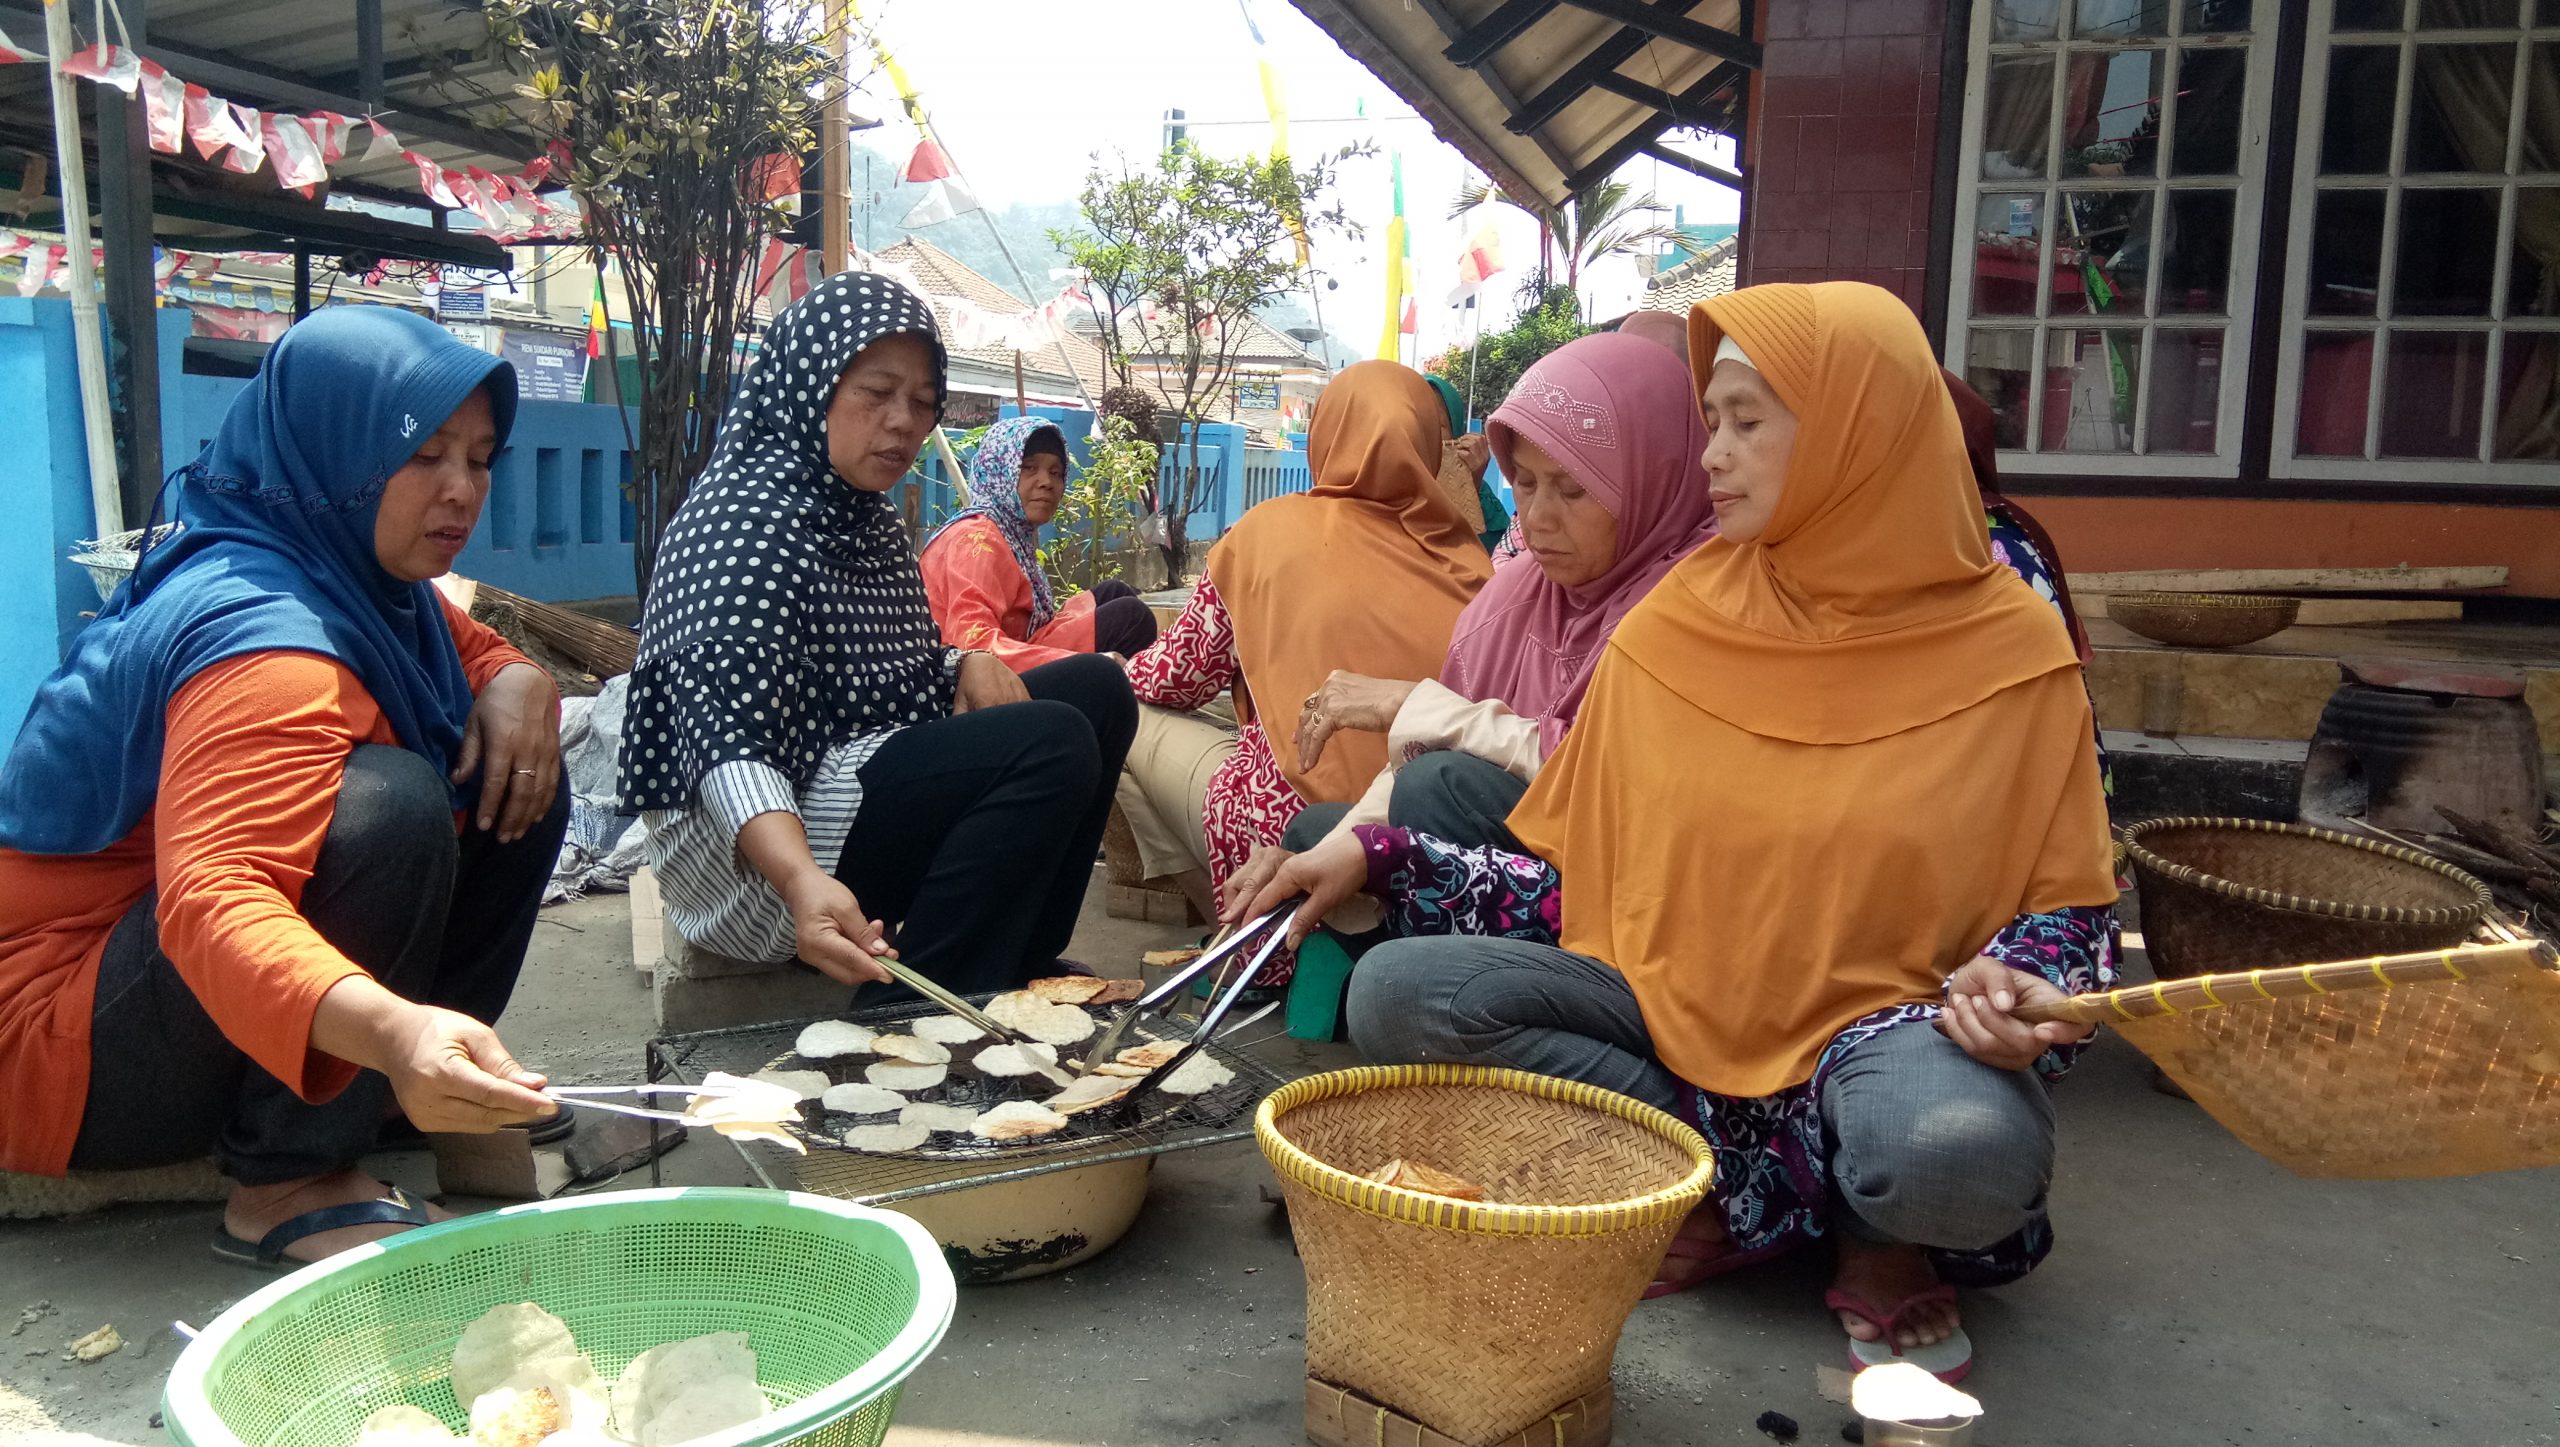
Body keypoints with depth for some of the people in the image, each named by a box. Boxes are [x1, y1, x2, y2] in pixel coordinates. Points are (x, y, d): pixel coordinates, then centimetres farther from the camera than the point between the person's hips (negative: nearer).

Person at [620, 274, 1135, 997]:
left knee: (1096, 687, 7)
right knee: (1052, 743, -25)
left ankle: (1022, 970, 8)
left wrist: (972, 664, -4)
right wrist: (802, 880, -48)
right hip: (760, 844, -10)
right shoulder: (747, 516, -18)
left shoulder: (866, 515, 11)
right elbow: (730, 743, -30)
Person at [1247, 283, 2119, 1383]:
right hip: (1672, 1002, 4)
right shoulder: (1676, 630, 1)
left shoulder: (2007, 651, -6)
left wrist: (2014, 994, -22)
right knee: (1398, 993, -21)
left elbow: (2066, 903, 0)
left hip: (1885, 1019, -3)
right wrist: (1379, 857, -5)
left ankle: (1880, 1238, 0)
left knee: (1959, 1152, -39)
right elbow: (1576, 877, 6)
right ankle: (1797, 1201, -12)